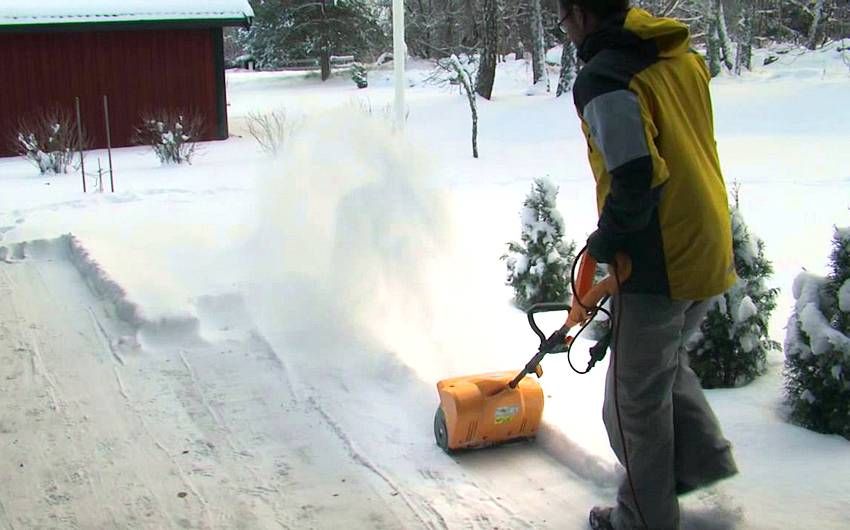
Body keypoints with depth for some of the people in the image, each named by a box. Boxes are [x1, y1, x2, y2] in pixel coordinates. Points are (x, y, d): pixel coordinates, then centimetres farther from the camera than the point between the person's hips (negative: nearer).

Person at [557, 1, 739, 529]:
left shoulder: (602, 77, -18)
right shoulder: (682, 56, 8)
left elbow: (636, 177, -26)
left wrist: (605, 242, -8)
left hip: (657, 263, -8)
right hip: (711, 251, 9)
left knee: (637, 397, 8)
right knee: (665, 358, 31)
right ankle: (703, 455, 34)